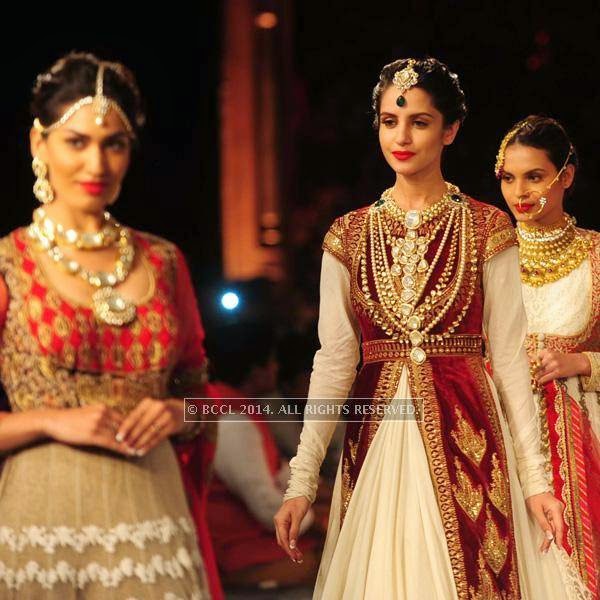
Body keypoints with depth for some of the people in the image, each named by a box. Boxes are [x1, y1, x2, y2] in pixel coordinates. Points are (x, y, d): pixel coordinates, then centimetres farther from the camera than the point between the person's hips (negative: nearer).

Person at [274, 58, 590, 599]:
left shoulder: (486, 228, 0)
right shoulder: (348, 236, 5)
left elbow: (508, 356, -2)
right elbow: (334, 360, 2)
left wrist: (535, 479, -6)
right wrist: (302, 480, -3)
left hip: (466, 434, -2)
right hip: (376, 438, 2)